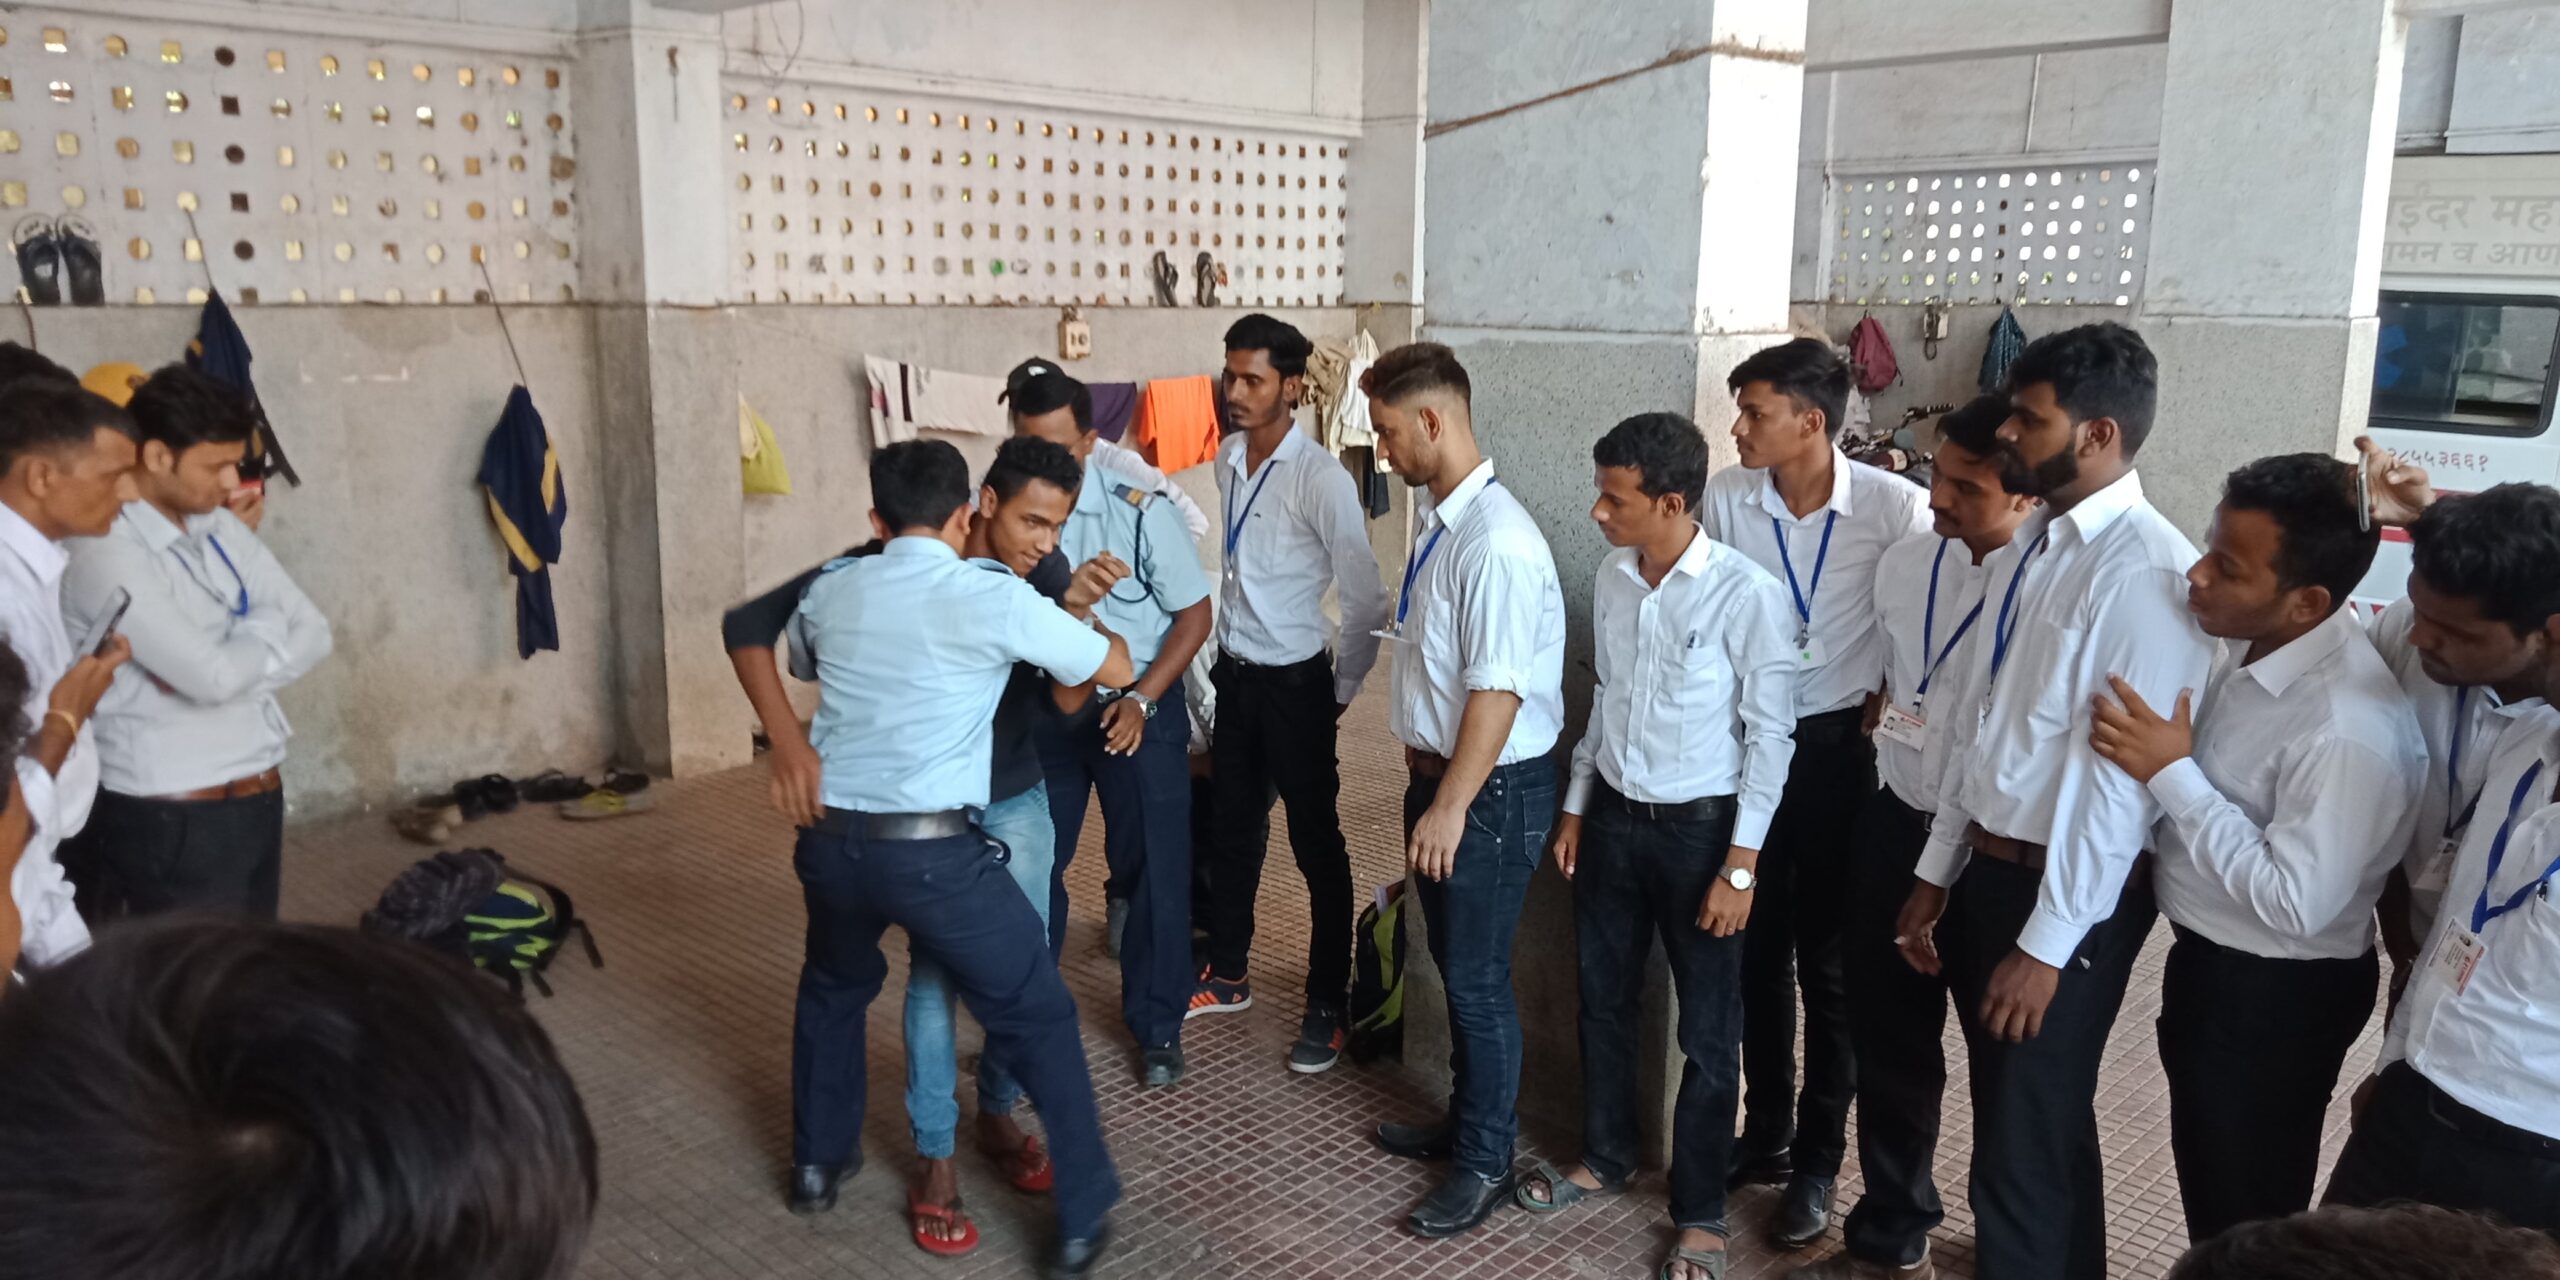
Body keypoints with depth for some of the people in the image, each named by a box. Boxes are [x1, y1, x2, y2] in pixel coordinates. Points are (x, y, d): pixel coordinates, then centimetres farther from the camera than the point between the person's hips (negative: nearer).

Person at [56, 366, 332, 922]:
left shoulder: (221, 527, 7)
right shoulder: (106, 552, -17)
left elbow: (312, 634, 3)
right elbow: (215, 674, -25)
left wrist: (222, 668, -13)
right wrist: (265, 628, -4)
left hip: (259, 798, 7)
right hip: (170, 819, -7)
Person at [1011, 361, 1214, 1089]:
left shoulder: (1136, 509, -17)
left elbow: (1194, 613, -9)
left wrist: (1140, 700, -17)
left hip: (1136, 709, -2)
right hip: (1038, 710, 2)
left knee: (1154, 870, 5)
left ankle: (1157, 1027, 24)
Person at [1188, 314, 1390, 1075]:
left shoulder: (1321, 479, -19)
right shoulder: (1227, 460, 2)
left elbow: (1366, 602, -16)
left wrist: (1341, 693, -8)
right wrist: (1226, 648, 13)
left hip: (1294, 683, -7)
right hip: (1233, 674, 7)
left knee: (1317, 847, 5)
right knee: (1234, 832, 19)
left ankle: (1328, 1008, 18)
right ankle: (1227, 976, 36)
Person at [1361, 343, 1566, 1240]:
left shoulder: (1495, 541, -24)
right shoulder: (1435, 520, 3)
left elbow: (1498, 690, -24)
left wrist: (1451, 806, -21)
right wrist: (1425, 784, 15)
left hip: (1494, 787, -9)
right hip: (1438, 770, 9)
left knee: (1477, 978, 5)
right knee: (1450, 961, 21)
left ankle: (1486, 1162, 24)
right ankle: (1465, 1122, 41)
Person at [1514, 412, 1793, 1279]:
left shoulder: (1747, 594, -19)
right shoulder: (1612, 579, 0)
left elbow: (1770, 735, -14)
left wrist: (1741, 864, -14)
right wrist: (1575, 807, 13)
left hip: (1700, 828, -6)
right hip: (1614, 817, 6)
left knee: (1707, 1032, 8)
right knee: (1603, 999, 18)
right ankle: (1606, 1157, 40)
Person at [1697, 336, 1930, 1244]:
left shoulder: (1895, 506, -16)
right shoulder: (1725, 498, -7)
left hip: (1837, 749, -3)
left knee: (1827, 959, 7)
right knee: (1756, 948, 14)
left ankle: (1818, 1161, 23)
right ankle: (1764, 1131, 32)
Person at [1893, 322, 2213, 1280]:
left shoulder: (2147, 571, -20)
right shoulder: (2028, 548, 7)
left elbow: (2122, 776, -22)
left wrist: (2048, 944, -18)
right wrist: (1935, 875, 14)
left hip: (2066, 899, -8)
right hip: (1986, 872, 8)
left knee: (2025, 1156, 4)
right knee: (2024, 1126, 22)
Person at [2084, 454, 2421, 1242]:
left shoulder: (2349, 728, -31)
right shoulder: (2249, 644, -3)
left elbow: (2293, 902, -30)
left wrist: (2171, 774, -28)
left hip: (2278, 998, -8)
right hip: (2209, 962, 8)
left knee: (2248, 1220, 12)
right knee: (2210, 1192, 27)